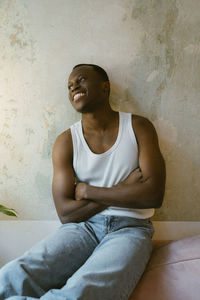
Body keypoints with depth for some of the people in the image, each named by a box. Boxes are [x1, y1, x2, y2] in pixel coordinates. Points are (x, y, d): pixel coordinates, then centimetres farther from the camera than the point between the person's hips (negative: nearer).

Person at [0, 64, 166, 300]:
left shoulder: (138, 127, 1)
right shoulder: (66, 142, 3)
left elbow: (154, 195, -11)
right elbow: (65, 213, -4)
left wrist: (87, 191, -8)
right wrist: (123, 189, -9)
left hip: (129, 228, 0)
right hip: (83, 226, 1)